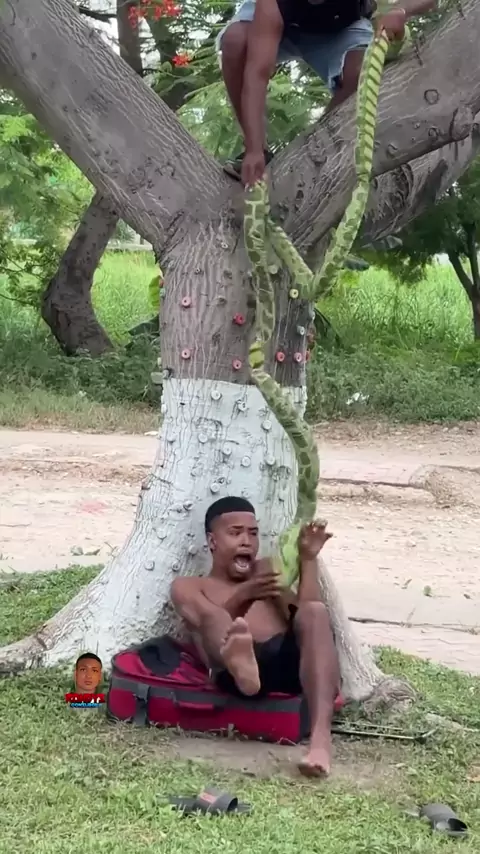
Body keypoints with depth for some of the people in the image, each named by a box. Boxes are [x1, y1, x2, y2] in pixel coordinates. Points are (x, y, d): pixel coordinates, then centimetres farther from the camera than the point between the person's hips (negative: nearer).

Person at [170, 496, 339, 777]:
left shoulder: (266, 570, 36)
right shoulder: (188, 587, 26)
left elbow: (304, 613, 18)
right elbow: (210, 623, 2)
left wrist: (308, 560, 8)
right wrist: (242, 596, -15)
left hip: (290, 660, 2)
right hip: (235, 669, -2)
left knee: (315, 612, -28)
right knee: (215, 618, -30)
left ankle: (321, 735, -50)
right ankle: (242, 666, -72)